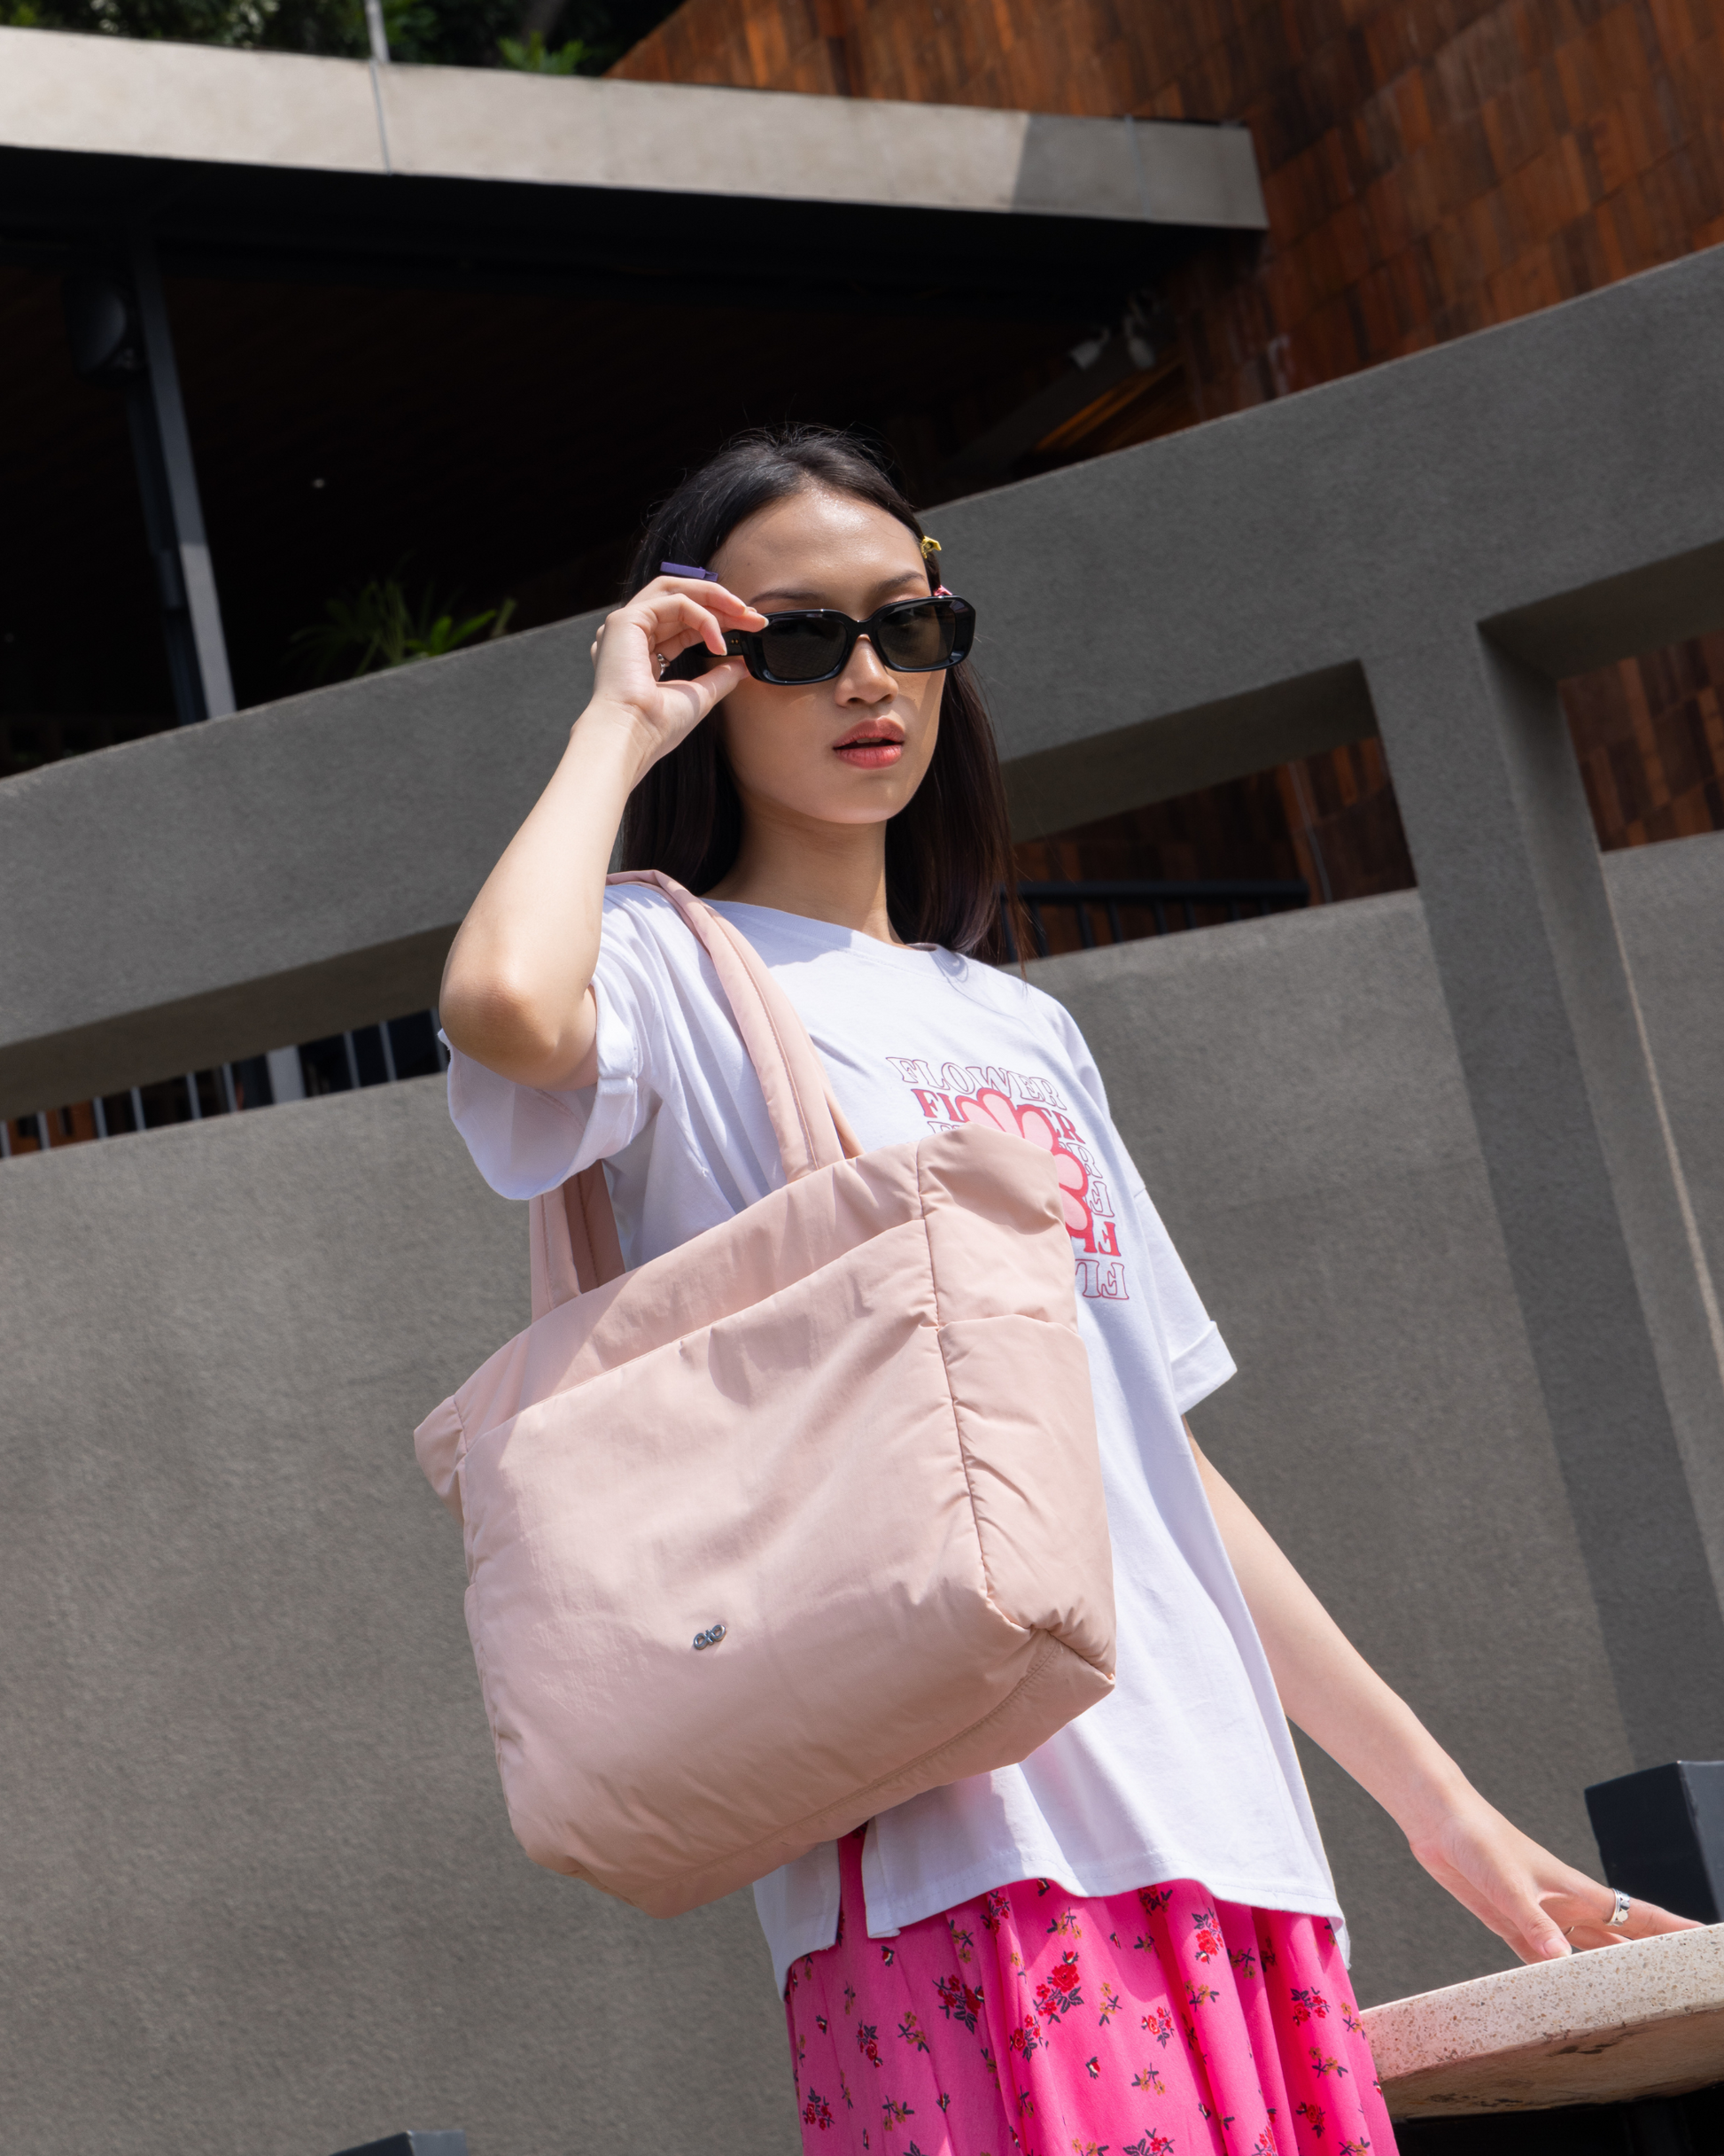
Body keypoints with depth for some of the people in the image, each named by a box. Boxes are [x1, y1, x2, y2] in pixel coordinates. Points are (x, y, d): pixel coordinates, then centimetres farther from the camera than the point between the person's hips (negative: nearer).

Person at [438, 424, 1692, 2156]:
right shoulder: (672, 969, 5)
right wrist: (615, 729, -2)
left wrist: (1436, 1798, 19)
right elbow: (505, 1008, -22)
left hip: (1221, 1829, 6)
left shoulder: (1015, 1026, 25)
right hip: (958, 1843, -6)